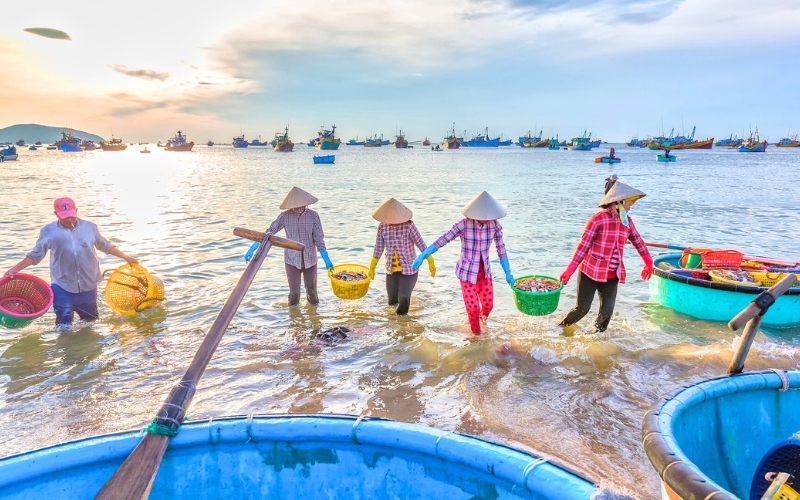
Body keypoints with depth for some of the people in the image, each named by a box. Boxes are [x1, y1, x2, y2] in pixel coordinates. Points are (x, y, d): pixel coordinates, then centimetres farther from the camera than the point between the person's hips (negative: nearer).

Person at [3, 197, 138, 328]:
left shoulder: (89, 227, -1)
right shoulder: (49, 231, -5)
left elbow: (105, 246, 12)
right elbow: (35, 255, 0)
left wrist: (126, 258, 16)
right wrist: (15, 268, -11)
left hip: (88, 285, 2)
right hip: (62, 286, -2)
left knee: (92, 321, 17)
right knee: (64, 326, -1)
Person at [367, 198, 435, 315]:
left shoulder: (409, 225, -15)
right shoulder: (382, 227, -5)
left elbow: (421, 244, -11)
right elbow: (378, 248, 3)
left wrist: (431, 262, -13)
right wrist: (372, 268, 9)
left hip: (409, 268, -3)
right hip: (391, 269, 3)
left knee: (403, 297, -6)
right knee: (392, 299, 16)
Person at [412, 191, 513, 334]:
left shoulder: (495, 225, -11)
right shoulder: (464, 224, -22)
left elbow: (501, 249, -2)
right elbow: (443, 240, -17)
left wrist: (508, 273, 1)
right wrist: (422, 256, -20)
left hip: (485, 271, 3)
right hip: (467, 272, -3)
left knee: (488, 304, 11)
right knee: (473, 307, 1)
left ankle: (483, 316, 50)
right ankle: (476, 332, 32)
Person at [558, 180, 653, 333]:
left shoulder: (627, 221, 5)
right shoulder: (598, 219, -14)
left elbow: (638, 241, 20)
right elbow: (583, 245, -14)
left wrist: (648, 263, 29)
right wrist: (569, 271, -17)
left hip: (612, 275, 5)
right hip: (591, 272, -5)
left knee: (607, 310, 1)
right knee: (582, 309, -4)